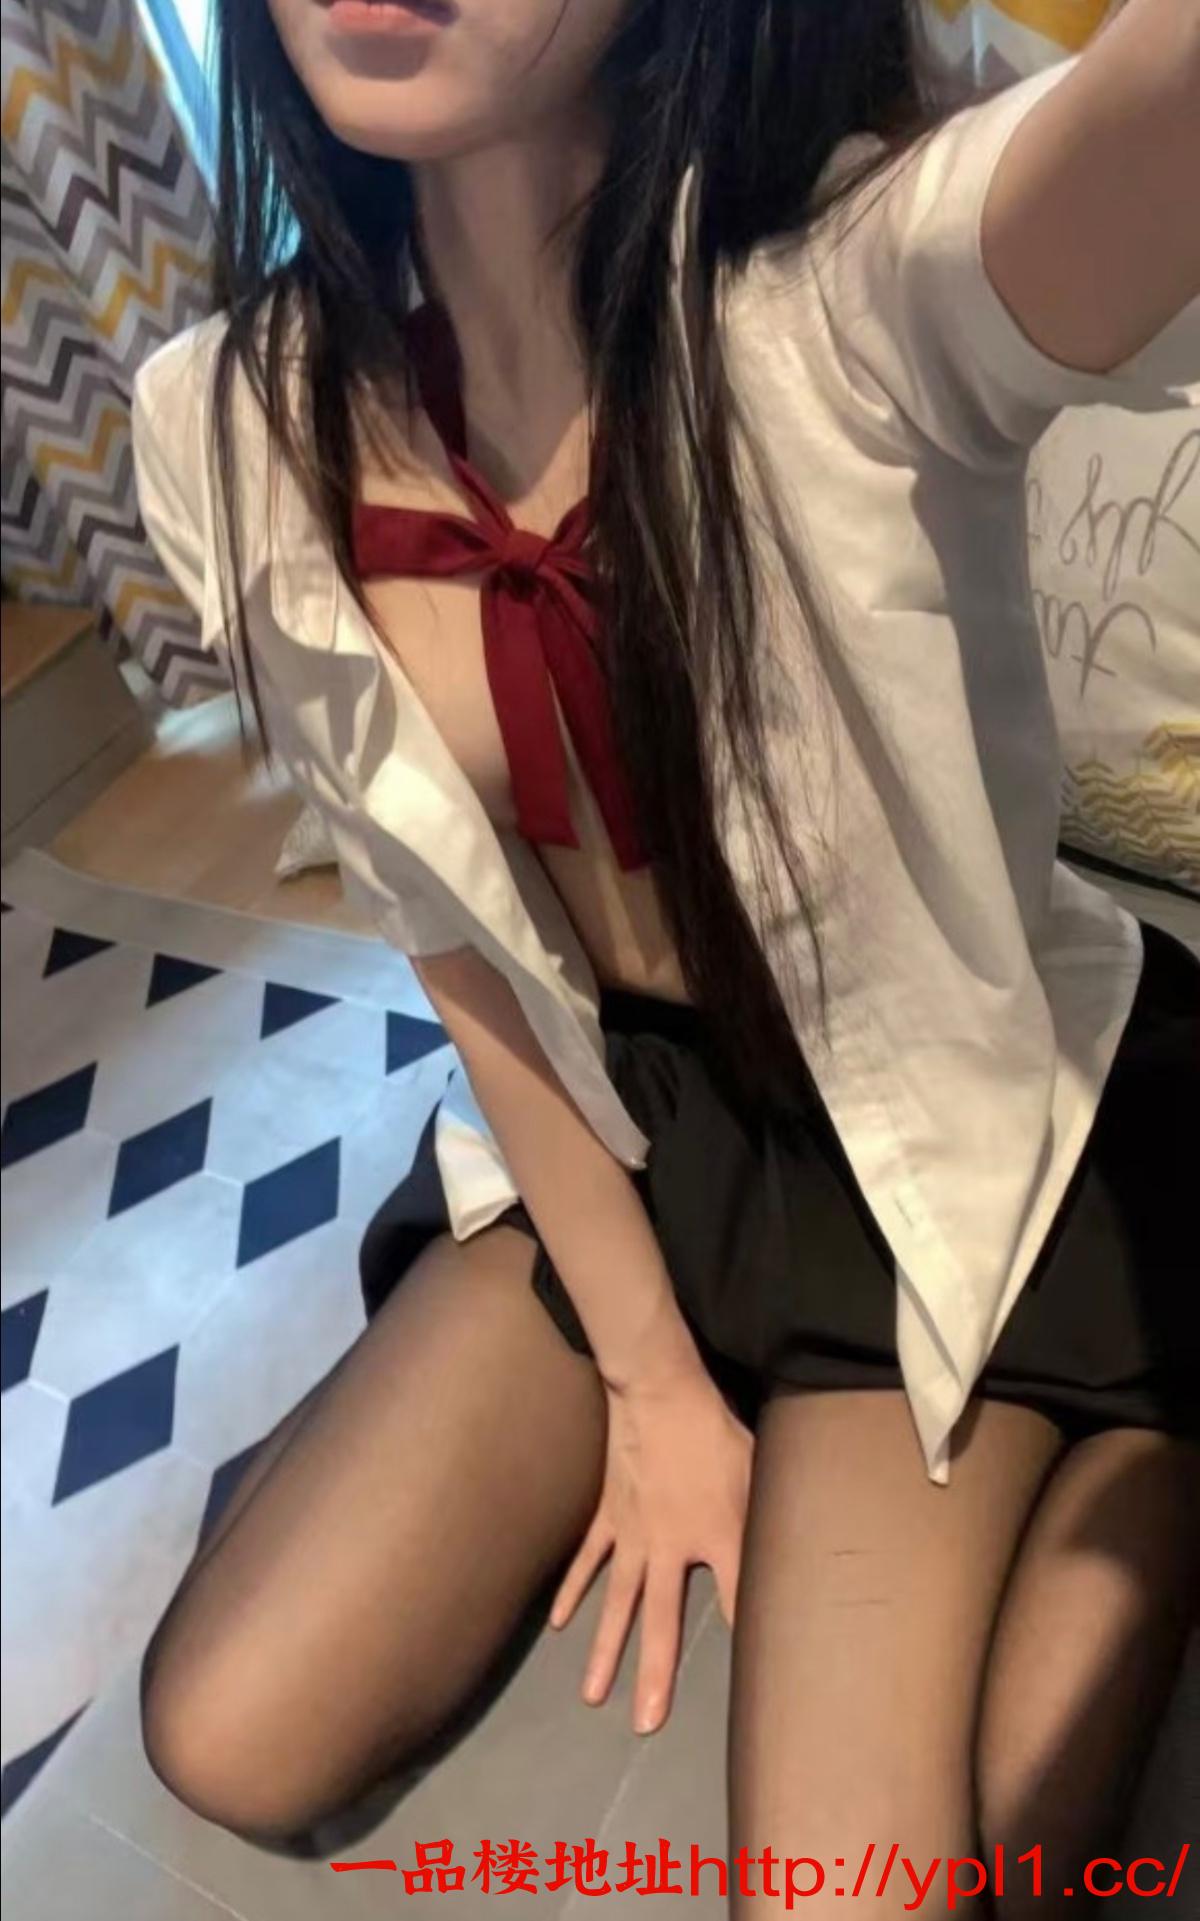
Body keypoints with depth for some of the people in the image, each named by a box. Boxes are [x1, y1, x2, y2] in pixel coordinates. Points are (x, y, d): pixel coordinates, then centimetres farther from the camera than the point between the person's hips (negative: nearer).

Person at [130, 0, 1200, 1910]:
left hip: (961, 1129, -3)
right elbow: (456, 934, -6)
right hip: (607, 1121, 4)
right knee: (231, 1743, 6)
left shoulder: (870, 281, -24)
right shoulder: (235, 427, -10)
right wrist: (645, 1376, -3)